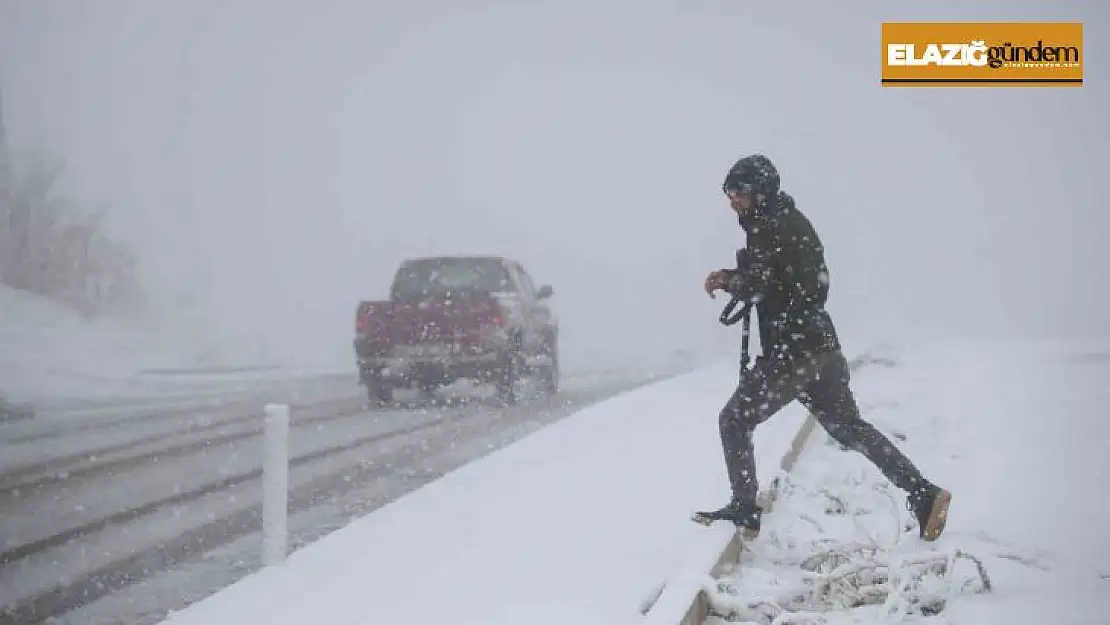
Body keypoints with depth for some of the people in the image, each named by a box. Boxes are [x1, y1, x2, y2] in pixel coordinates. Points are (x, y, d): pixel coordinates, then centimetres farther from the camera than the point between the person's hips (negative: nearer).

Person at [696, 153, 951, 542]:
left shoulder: (770, 226, -13)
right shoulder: (792, 221, 17)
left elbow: (756, 288, -19)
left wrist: (726, 280, 1)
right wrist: (732, 279, 10)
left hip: (790, 352, -9)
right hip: (822, 346, 9)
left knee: (735, 421, 5)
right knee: (849, 427, 16)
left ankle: (744, 510, 6)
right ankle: (922, 493, 7)